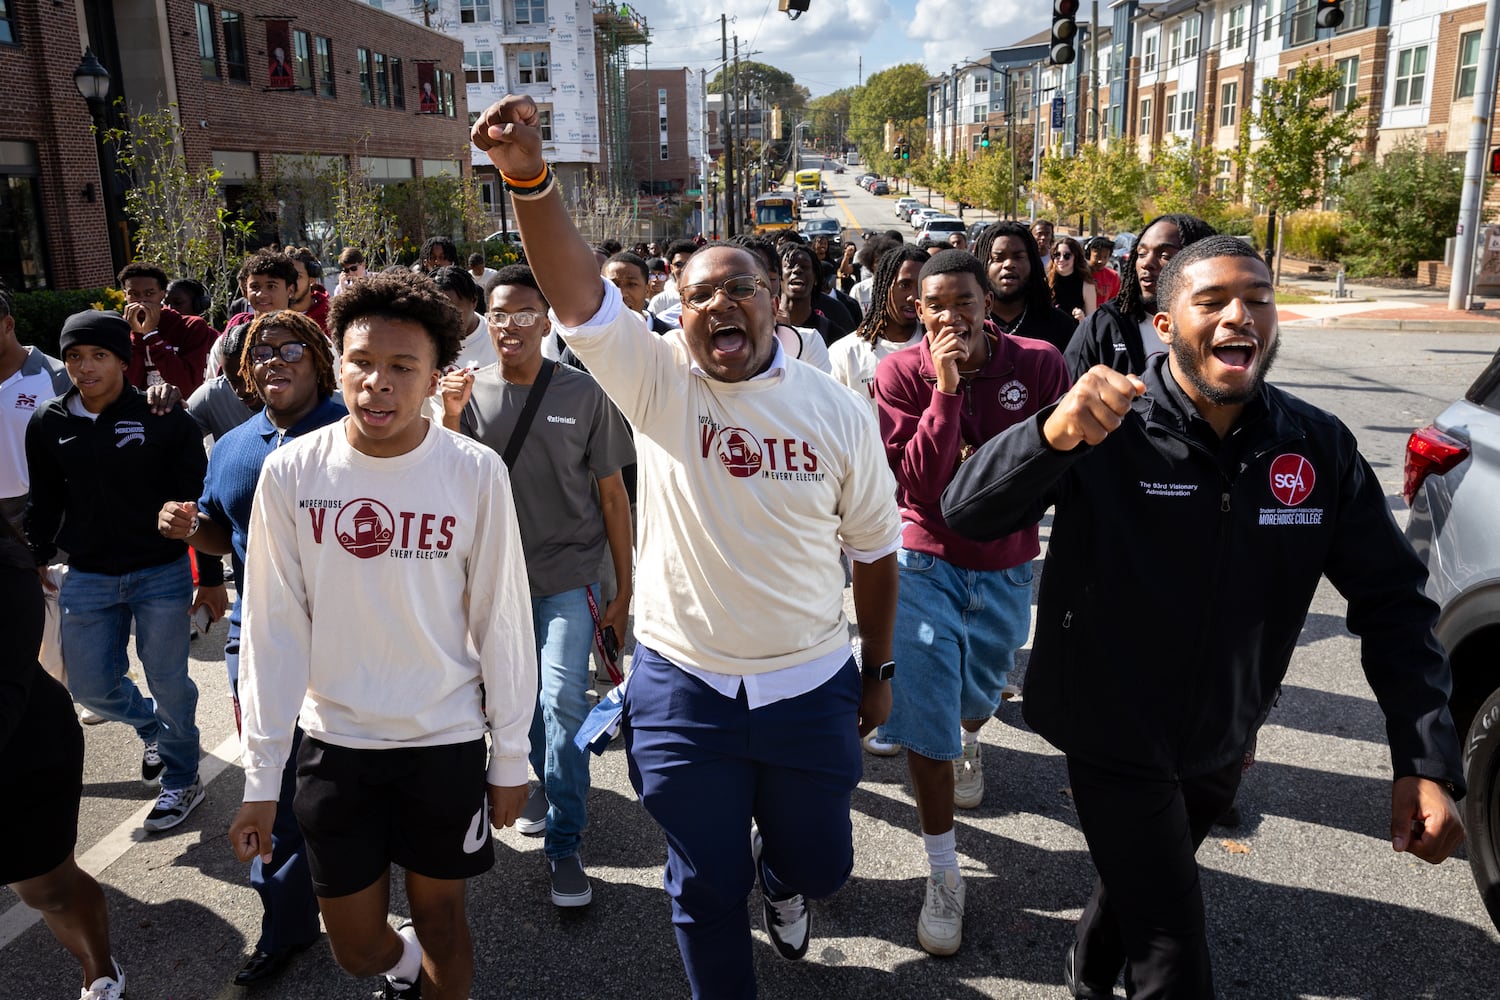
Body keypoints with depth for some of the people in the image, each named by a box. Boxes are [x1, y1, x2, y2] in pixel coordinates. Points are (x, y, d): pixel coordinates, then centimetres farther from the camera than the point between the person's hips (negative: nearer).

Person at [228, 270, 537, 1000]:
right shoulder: (290, 473, -10)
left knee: (440, 919, 15)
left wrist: (511, 757, -2)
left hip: (446, 740, -1)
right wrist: (261, 779, -3)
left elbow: (502, 625, -7)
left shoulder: (476, 474, -14)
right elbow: (274, 631, -5)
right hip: (333, 741, 2)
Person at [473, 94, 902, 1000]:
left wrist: (880, 667, 10)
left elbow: (873, 548, 5)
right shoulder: (656, 379, -7)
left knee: (820, 864, 20)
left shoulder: (838, 410, -4)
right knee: (707, 889, 14)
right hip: (684, 686, -1)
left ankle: (781, 877, 57)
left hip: (810, 685, 2)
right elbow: (576, 292, -23)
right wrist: (530, 177, -39)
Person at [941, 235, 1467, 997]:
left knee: (1140, 877, 28)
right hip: (1114, 738, -4)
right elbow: (967, 513, -30)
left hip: (1223, 740, 5)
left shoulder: (1321, 447, -9)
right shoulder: (1107, 429, -20)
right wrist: (1052, 433, -50)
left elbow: (1391, 598, -5)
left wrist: (1427, 761, -15)